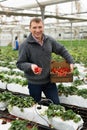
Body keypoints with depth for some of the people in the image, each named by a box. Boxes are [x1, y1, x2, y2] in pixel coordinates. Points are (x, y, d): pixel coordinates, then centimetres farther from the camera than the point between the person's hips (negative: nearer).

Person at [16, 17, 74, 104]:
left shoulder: (49, 40, -3)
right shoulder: (25, 45, -17)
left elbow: (62, 50, 10)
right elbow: (20, 63, -13)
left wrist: (71, 61, 2)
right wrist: (30, 66, -31)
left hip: (49, 80, 4)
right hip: (34, 83, -3)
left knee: (56, 104, 14)